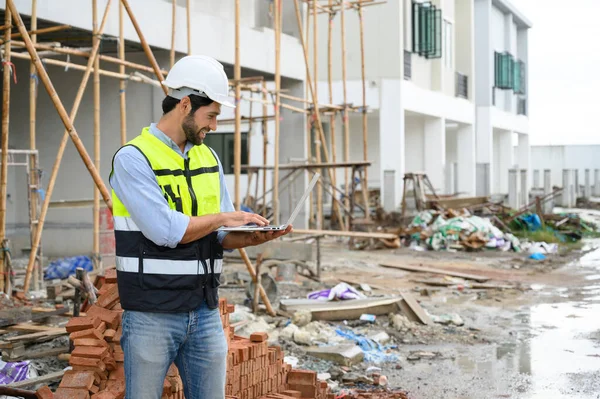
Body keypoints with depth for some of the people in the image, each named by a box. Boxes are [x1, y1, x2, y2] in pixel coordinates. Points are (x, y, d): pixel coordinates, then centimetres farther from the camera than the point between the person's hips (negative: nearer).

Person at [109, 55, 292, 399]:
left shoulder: (209, 158, 11)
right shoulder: (133, 158, -10)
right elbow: (164, 230, -22)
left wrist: (254, 237, -7)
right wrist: (222, 217, -9)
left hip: (206, 313, 6)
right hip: (152, 316, -6)